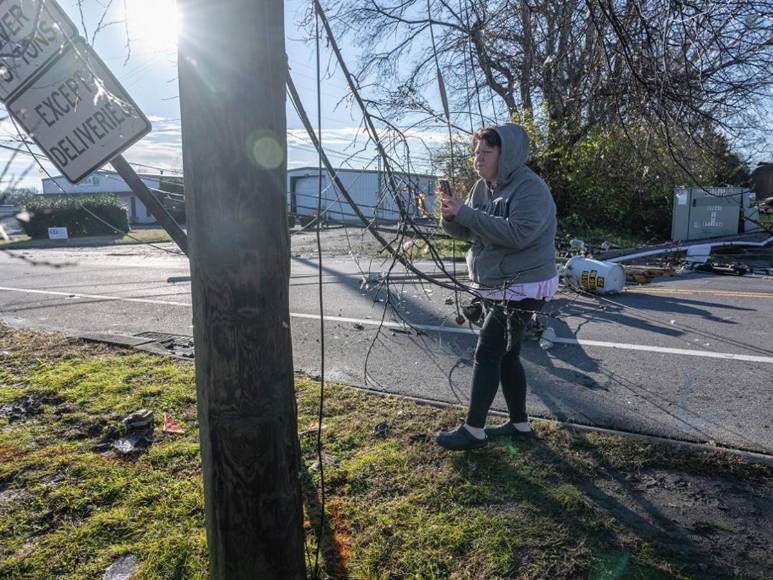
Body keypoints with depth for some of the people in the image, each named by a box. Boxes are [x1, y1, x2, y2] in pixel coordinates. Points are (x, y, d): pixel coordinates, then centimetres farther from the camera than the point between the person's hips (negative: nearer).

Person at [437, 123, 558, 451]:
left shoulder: (531, 188, -18)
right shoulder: (483, 187, 7)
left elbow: (518, 233, -32)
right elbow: (466, 232, 10)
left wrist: (465, 213, -30)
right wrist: (451, 215, -12)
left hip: (521, 289, -9)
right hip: (495, 287, 9)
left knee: (487, 353, -6)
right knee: (506, 355, 14)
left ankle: (474, 430, 6)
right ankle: (520, 425, 27)